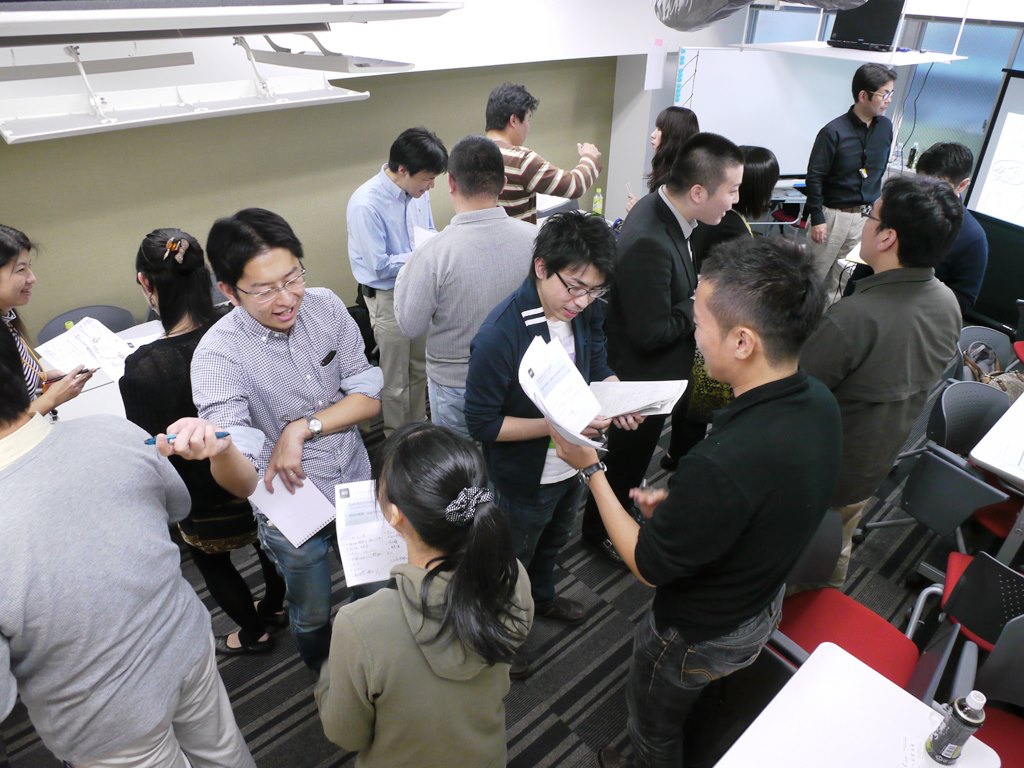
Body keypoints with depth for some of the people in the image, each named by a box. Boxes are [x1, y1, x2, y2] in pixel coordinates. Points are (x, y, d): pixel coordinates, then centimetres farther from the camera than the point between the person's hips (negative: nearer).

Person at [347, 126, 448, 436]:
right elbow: (379, 267, -23)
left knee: (420, 368, 24)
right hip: (388, 298, -7)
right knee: (394, 381, 10)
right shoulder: (365, 204, -25)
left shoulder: (417, 190, -6)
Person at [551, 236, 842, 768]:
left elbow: (646, 566, -26)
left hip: (698, 637, -7)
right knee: (693, 715, 36)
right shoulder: (818, 401, -17)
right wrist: (679, 501, -3)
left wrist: (590, 468, -20)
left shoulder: (721, 464, -44)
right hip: (763, 605, 7)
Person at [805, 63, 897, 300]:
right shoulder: (834, 132, -14)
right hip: (833, 214, -5)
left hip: (867, 215, 5)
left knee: (846, 274, 11)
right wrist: (817, 218, -13)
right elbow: (814, 177, -12)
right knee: (815, 274, 3)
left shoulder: (885, 127, 3)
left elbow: (879, 169, 16)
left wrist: (876, 204, 16)